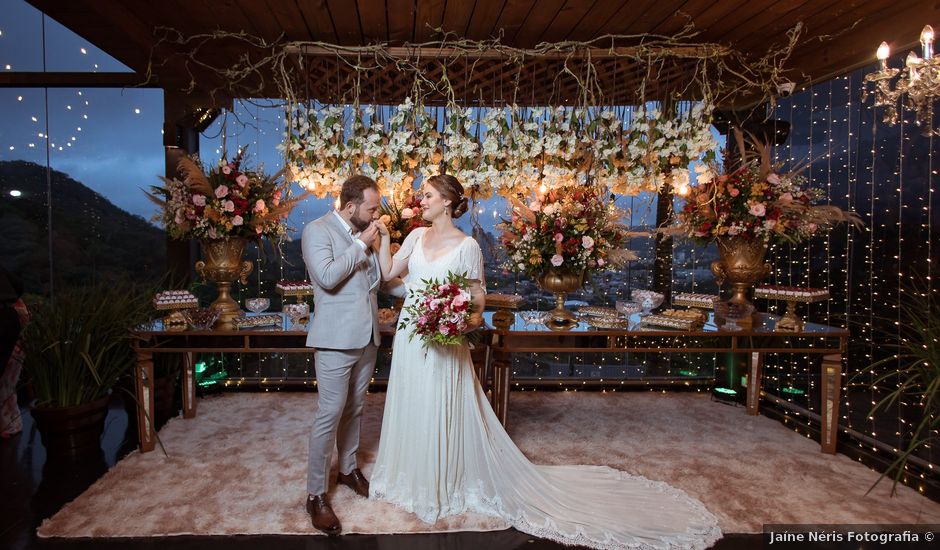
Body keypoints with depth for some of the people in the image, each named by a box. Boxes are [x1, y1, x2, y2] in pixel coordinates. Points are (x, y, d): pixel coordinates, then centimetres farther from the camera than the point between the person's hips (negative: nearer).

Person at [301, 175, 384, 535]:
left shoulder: (363, 233, 12)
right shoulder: (317, 230, -8)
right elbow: (327, 276, -22)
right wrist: (361, 246, -15)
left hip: (367, 336, 7)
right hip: (336, 338, -7)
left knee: (354, 409, 18)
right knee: (330, 414, -3)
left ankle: (348, 468, 36)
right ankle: (316, 494, 10)